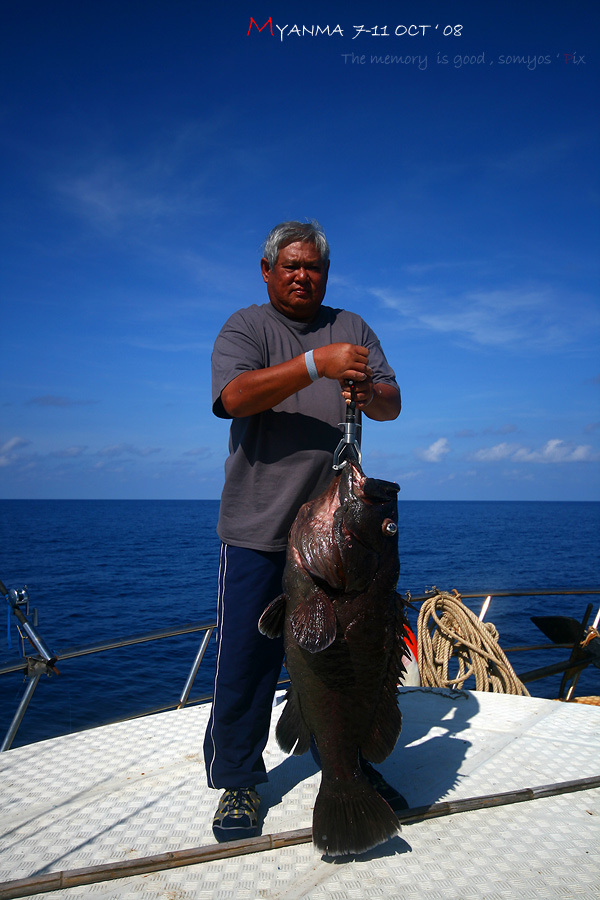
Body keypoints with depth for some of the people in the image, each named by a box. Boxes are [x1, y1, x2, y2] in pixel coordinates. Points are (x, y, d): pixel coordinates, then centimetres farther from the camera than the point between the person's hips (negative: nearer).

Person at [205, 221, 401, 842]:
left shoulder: (352, 328, 15)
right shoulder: (245, 327, 3)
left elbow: (392, 405, 7)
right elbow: (235, 396, -16)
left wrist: (367, 392, -17)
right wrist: (316, 364, -26)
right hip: (259, 528, -3)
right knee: (246, 657, 2)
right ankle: (237, 781, 21)